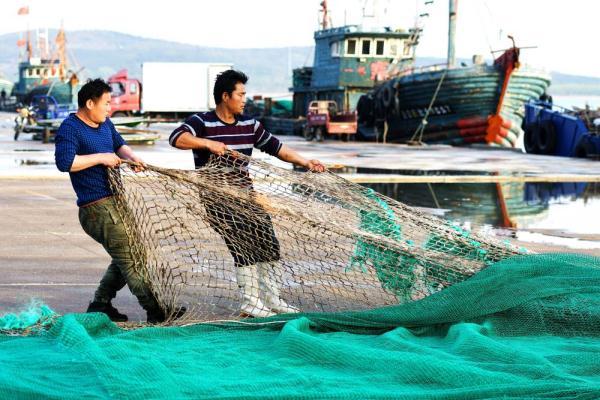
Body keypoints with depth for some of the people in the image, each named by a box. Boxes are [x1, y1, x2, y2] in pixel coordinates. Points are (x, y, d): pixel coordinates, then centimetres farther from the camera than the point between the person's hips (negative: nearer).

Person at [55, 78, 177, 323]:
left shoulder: (104, 124, 14)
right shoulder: (70, 128, -13)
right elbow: (64, 161, -25)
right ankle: (155, 312, -3)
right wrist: (101, 158, -20)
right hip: (96, 207, -9)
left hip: (115, 200, 10)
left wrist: (131, 156, 6)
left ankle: (100, 305, 26)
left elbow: (119, 144, 29)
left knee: (126, 257, 16)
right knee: (129, 259, -7)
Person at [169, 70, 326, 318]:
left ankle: (272, 300, 14)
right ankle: (250, 304, -4)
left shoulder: (249, 125, 10)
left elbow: (275, 147, 18)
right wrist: (208, 143, -33)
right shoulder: (202, 122, -8)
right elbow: (177, 138, -25)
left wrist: (305, 162, 13)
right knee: (244, 246, -15)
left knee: (267, 242, 2)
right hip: (217, 199, -7)